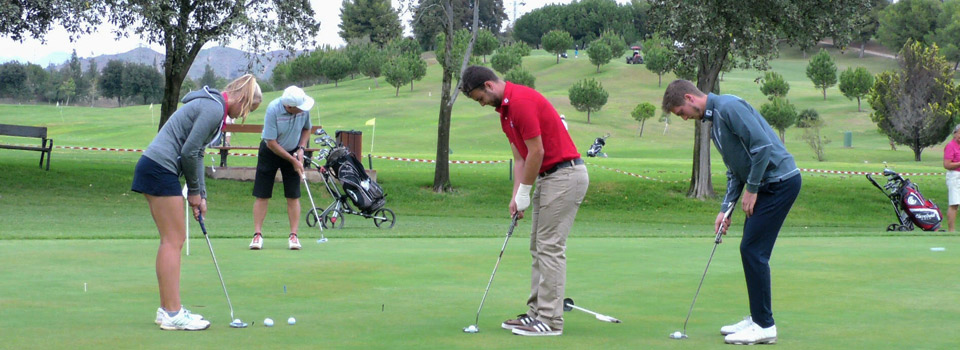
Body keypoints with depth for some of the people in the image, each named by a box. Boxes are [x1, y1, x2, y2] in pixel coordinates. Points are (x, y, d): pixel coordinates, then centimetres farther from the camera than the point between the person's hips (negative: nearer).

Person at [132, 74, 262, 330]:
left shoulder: (213, 105, 18)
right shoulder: (214, 109, -14)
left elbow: (196, 153, 20)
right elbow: (189, 152, -17)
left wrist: (200, 194, 14)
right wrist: (195, 191, -3)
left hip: (155, 169, 10)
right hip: (160, 170, -10)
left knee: (172, 240, 11)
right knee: (173, 240, -7)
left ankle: (167, 309, 16)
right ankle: (172, 314, -5)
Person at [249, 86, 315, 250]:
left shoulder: (304, 109, -16)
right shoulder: (273, 109, -28)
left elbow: (306, 129, 7)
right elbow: (271, 142, -22)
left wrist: (301, 149, -8)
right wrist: (293, 161, -17)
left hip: (293, 152, 3)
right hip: (270, 152, -3)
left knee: (293, 196, -3)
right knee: (261, 195, -4)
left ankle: (293, 235, 1)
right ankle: (257, 235, 1)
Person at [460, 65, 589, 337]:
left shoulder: (521, 101, -19)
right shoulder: (504, 110, 13)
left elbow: (536, 152, -20)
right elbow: (520, 157, 14)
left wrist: (523, 194, -10)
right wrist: (516, 197, 4)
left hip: (565, 175, -10)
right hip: (548, 177, 10)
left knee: (550, 248, -8)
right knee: (539, 248, 12)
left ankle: (550, 321, -4)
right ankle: (536, 312, 18)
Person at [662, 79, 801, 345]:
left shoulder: (728, 107, -15)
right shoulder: (713, 120, 16)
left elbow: (763, 146, -23)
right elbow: (734, 170, 20)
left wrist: (751, 189, -15)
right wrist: (726, 208, 11)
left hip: (780, 180, -10)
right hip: (766, 184, 10)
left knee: (753, 250, -8)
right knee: (751, 250, 12)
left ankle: (764, 326, -2)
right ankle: (757, 318, 20)